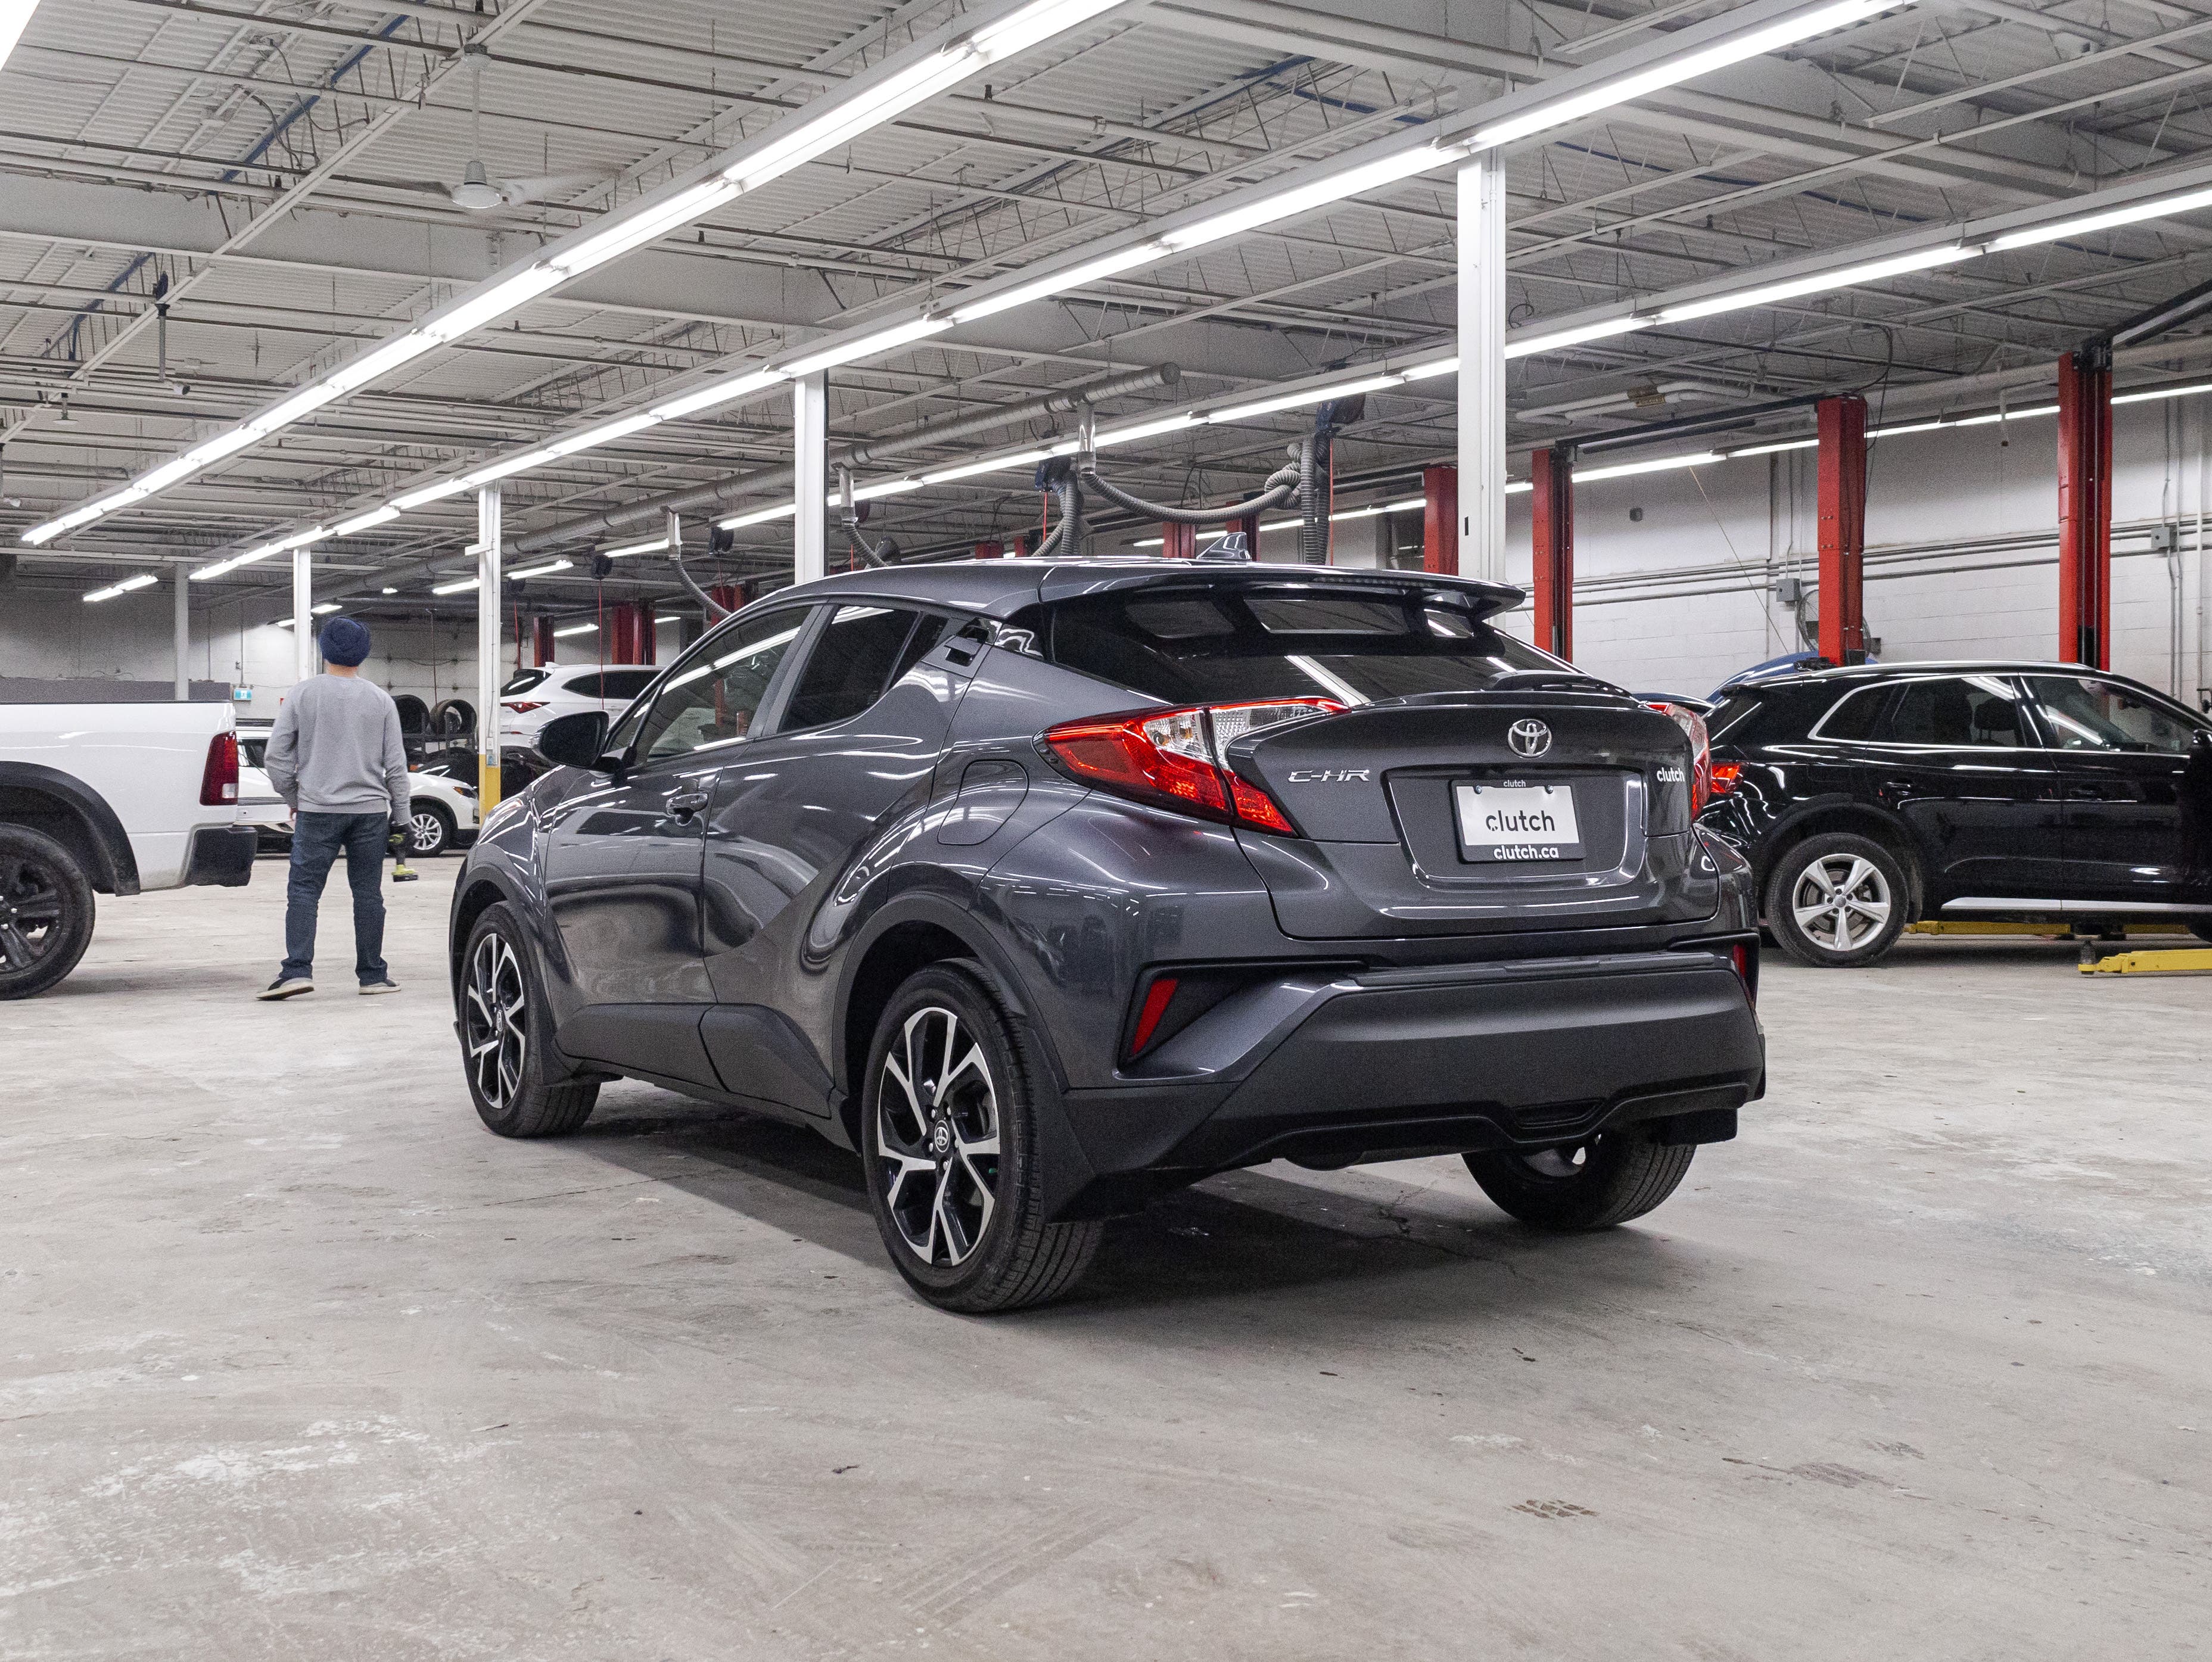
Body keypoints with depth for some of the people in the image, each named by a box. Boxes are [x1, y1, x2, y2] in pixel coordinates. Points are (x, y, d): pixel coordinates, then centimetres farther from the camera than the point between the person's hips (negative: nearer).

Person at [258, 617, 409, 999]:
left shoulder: (302, 694, -1)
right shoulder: (381, 700, 3)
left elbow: (277, 754, 0)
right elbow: (396, 763, 5)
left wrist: (292, 798, 14)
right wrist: (400, 816, 11)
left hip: (317, 810, -1)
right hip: (370, 810, 2)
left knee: (303, 891, 0)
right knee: (368, 893, 7)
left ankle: (297, 971, -11)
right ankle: (373, 975, 11)